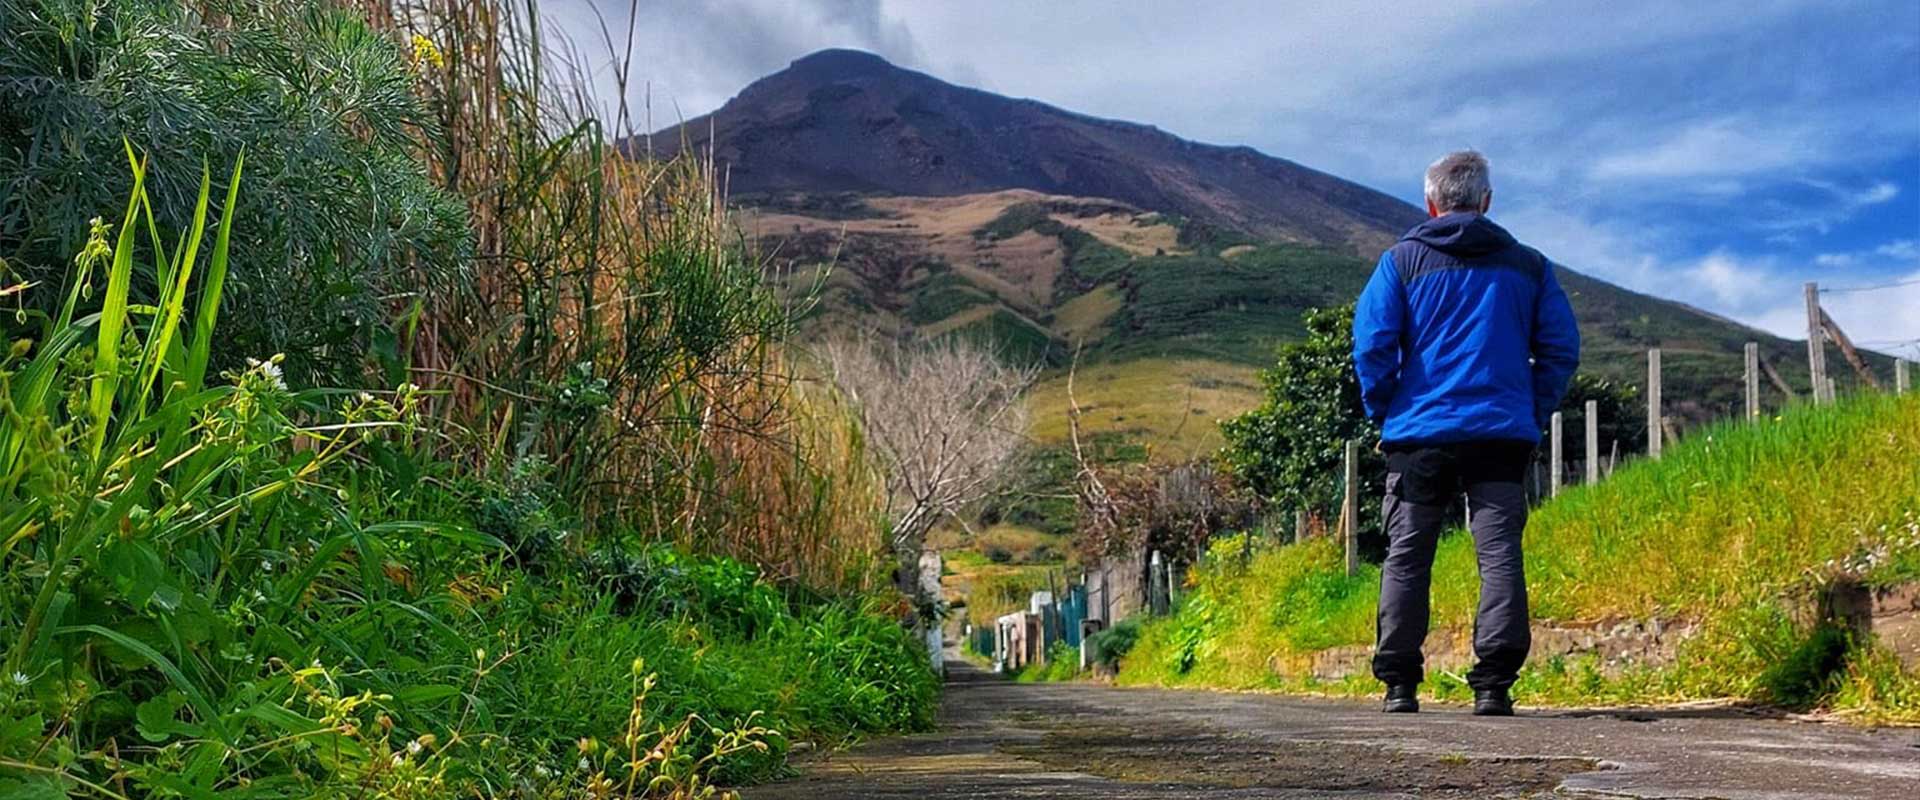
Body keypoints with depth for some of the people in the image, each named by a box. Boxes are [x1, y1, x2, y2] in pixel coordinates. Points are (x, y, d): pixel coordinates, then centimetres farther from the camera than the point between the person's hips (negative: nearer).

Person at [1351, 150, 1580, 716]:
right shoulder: (1527, 265, 11)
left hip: (1419, 433, -1)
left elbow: (1371, 343, -5)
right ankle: (1494, 685, -7)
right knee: (1500, 555, 0)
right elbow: (1561, 347, 7)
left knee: (1406, 558, 6)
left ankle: (1399, 685, 7)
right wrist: (1534, 414, 13)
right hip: (1502, 435, 1)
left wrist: (1382, 412, 6)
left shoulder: (1402, 260, 4)